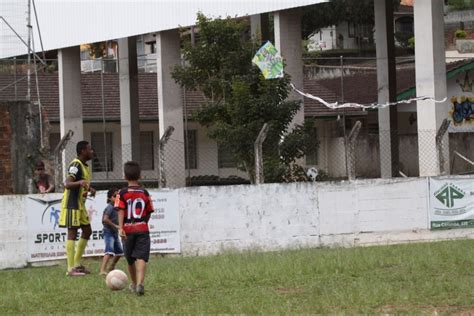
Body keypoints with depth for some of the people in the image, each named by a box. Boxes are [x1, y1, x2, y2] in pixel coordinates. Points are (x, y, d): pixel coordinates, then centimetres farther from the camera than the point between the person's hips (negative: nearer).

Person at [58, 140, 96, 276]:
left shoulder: (84, 166, 14)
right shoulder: (75, 165, -16)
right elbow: (67, 184, -29)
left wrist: (90, 188, 12)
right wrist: (79, 182, -47)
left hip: (80, 204, 10)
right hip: (71, 205, -10)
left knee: (87, 231, 14)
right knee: (72, 233, -9)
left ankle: (77, 264, 22)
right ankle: (71, 269, -9)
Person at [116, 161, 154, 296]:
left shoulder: (122, 193, -2)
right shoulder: (145, 193, 5)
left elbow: (121, 211, -11)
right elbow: (149, 212, 9)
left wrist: (120, 228, -17)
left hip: (128, 230, 0)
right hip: (142, 229, 0)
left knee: (130, 259, 17)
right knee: (141, 258, -10)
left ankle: (134, 284, 32)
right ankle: (140, 283, -31)